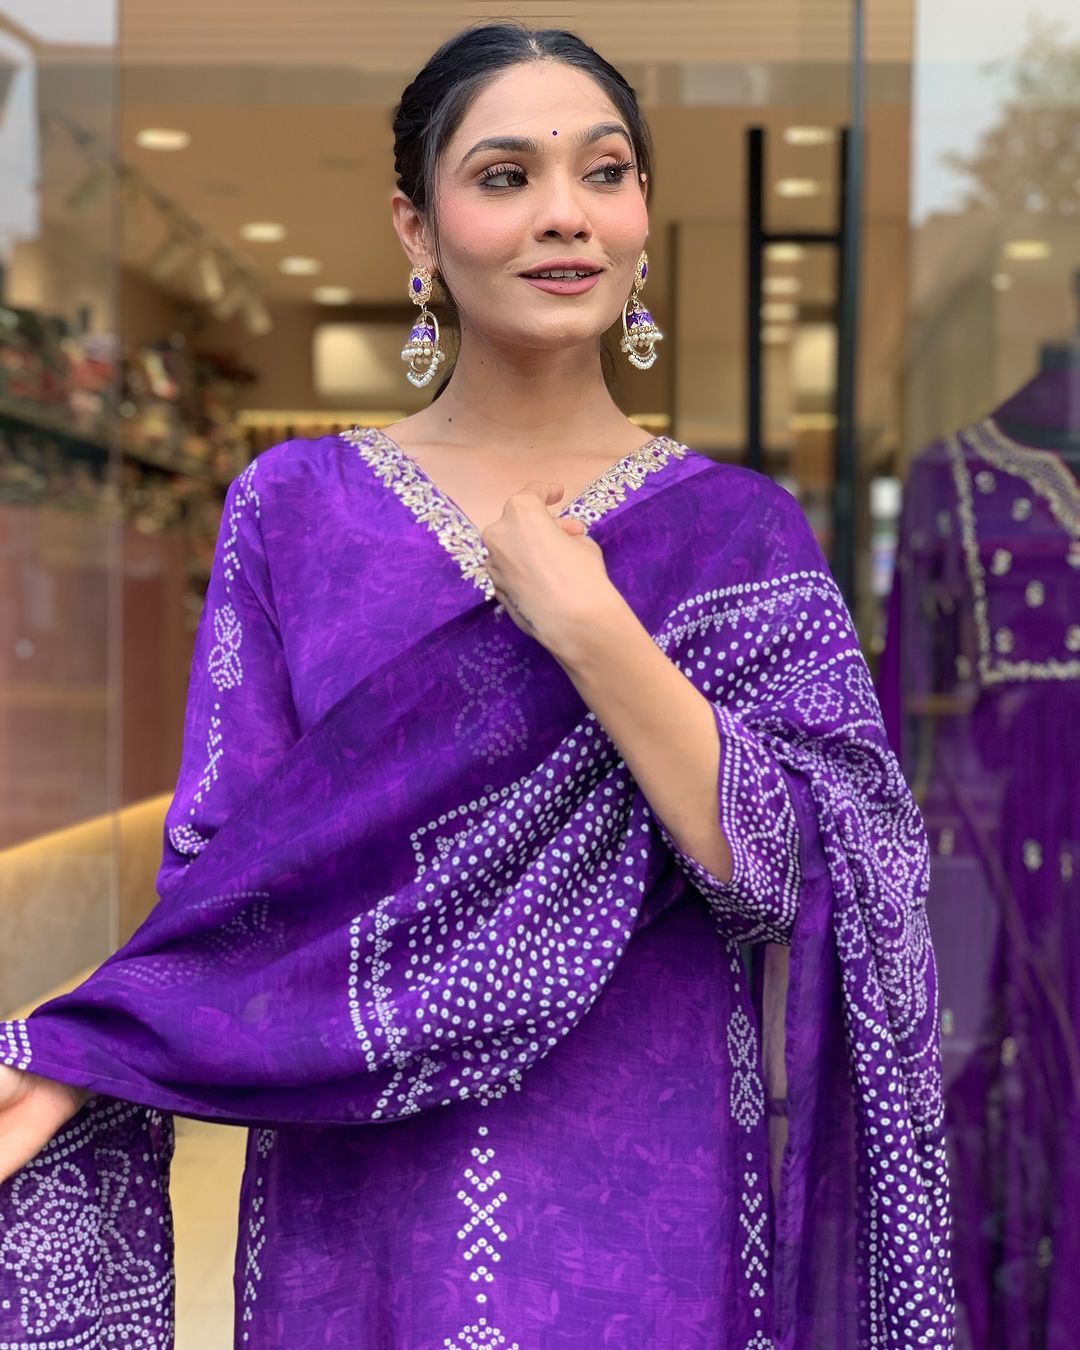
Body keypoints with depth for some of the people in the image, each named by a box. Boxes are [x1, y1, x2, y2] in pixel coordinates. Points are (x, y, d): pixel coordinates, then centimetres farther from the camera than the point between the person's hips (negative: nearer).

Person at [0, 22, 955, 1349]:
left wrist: (584, 625, -17)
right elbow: (225, 880, -2)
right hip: (370, 1226, 1)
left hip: (655, 1211, 0)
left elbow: (790, 874, -10)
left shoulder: (743, 537, 0)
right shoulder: (294, 507, 0)